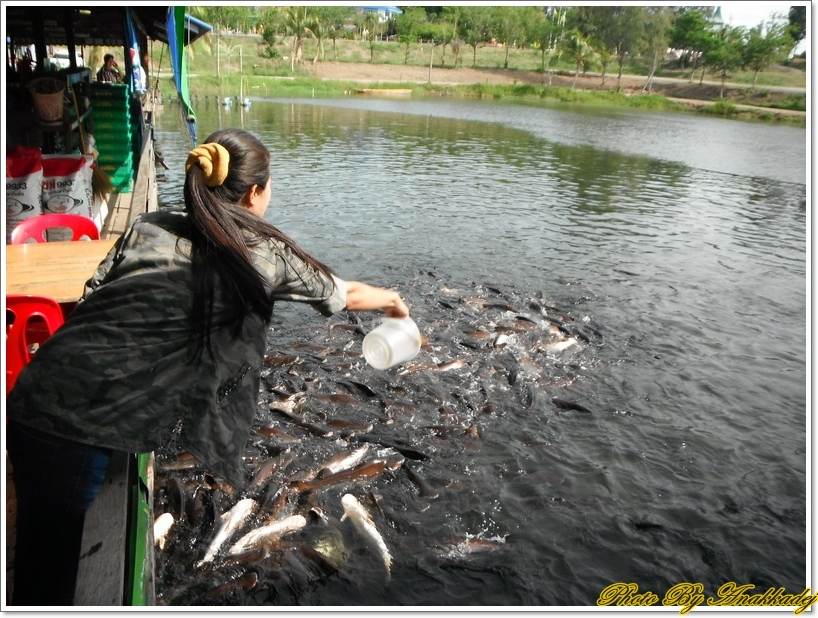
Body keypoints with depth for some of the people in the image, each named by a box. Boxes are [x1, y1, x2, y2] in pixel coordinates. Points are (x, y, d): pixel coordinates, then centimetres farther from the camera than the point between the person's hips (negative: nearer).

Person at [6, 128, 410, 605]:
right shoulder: (263, 251, 1)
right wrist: (393, 301, 37)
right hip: (88, 427, -6)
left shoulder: (151, 224, 12)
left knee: (41, 555, 22)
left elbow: (89, 302, 6)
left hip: (34, 400, 6)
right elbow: (346, 294, 18)